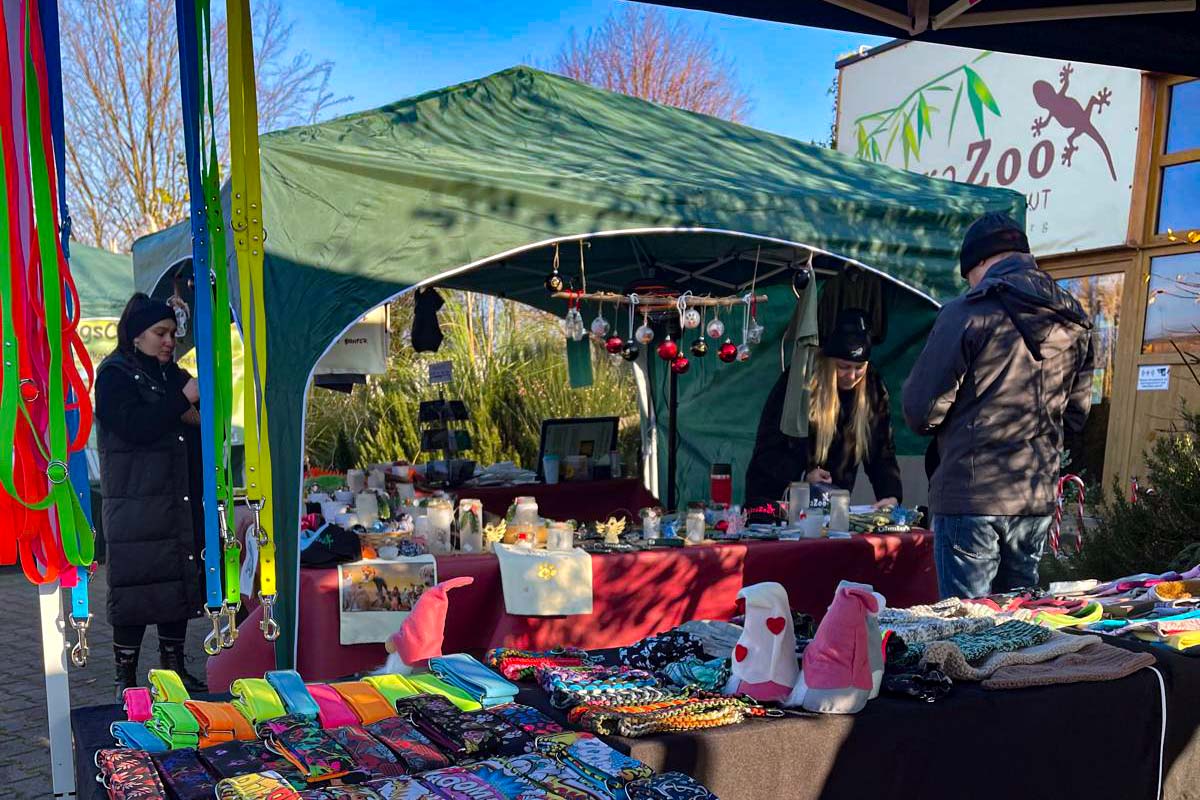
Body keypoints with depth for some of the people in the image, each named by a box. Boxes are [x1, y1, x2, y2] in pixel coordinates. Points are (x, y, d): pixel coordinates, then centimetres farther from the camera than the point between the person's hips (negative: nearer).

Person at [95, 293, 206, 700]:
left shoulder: (173, 375, 17)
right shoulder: (114, 374, -3)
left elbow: (207, 429, 18)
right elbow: (133, 426, -19)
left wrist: (198, 414, -4)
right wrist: (182, 399, -18)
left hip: (181, 506, 7)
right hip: (134, 509, -7)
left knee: (179, 585, 10)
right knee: (134, 592, -4)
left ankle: (174, 667, 20)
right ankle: (125, 678, 5)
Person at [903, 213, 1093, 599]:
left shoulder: (965, 313, -11)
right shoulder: (1074, 321, 9)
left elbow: (922, 412, -10)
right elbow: (1076, 415, 16)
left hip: (970, 498, -6)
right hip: (1038, 500, 6)